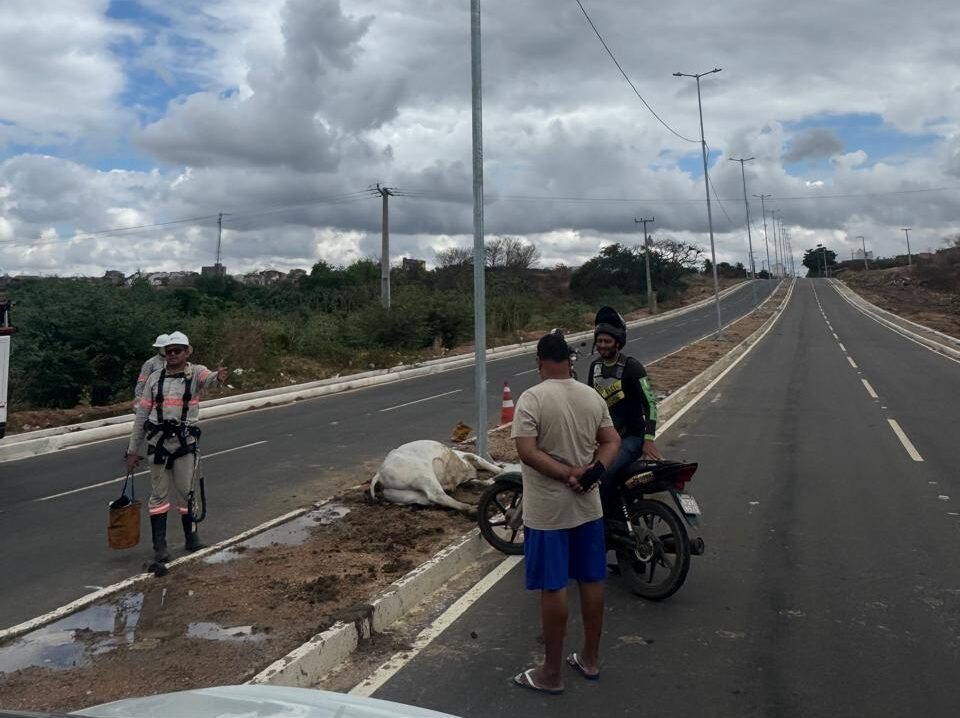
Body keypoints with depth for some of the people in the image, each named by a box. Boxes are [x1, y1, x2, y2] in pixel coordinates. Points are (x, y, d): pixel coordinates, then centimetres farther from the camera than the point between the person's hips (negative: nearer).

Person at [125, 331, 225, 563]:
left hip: (185, 442, -1)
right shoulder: (155, 378, 7)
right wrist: (133, 450, 9)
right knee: (159, 494, 4)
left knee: (186, 493, 9)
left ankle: (191, 538, 26)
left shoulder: (195, 372, 0)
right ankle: (159, 546, 12)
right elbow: (142, 414, 10)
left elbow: (209, 378, -26)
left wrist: (218, 377, -52)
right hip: (158, 442, 1)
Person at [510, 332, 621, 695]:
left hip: (548, 511, -5)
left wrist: (567, 473, -17)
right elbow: (612, 442, 4)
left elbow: (527, 452, -23)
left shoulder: (532, 398, -15)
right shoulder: (592, 396, 3)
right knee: (591, 581, 16)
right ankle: (590, 658, 31)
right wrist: (592, 469, -9)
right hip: (588, 506, 6)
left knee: (553, 588, 3)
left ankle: (551, 673, 16)